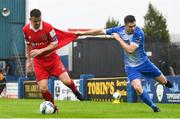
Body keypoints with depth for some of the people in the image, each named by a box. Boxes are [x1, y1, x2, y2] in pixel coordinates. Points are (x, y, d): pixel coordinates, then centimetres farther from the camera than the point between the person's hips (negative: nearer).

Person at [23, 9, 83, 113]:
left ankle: (75, 90, 20)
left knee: (66, 80, -16)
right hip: (38, 61, 2)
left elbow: (55, 44, -12)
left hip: (52, 58, -2)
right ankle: (53, 107, 15)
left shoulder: (47, 27, -17)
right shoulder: (26, 29, -6)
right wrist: (28, 60, 10)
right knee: (43, 89, -10)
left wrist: (41, 50, -23)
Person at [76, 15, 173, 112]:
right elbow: (101, 31, -1)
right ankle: (153, 106, -4)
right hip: (131, 66, 1)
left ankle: (167, 83, 51)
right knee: (137, 87, -24)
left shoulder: (139, 33, -24)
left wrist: (119, 39, -25)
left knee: (163, 81, 10)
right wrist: (83, 33, 2)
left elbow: (130, 49, -33)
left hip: (144, 63, -1)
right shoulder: (119, 30, -12)